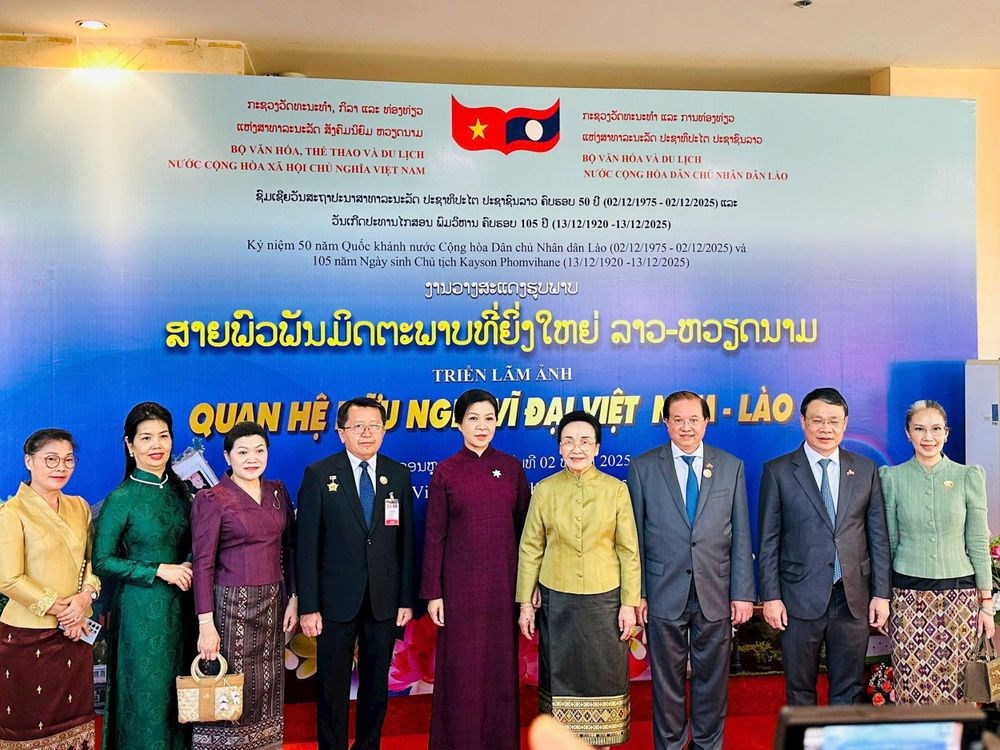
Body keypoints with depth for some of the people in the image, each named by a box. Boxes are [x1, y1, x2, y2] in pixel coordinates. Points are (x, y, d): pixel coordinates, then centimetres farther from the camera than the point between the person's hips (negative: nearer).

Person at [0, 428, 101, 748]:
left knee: (74, 717, 11)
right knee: (31, 723, 6)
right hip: (29, 634, -5)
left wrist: (85, 596, -8)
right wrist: (58, 610, -12)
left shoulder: (79, 507, 8)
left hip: (76, 630, 5)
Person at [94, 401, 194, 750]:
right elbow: (101, 561, -11)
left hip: (179, 603, 5)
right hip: (141, 606, -5)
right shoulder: (122, 498, -13)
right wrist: (159, 571, -16)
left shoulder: (178, 489, 4)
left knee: (178, 688, 14)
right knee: (147, 690, 5)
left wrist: (185, 570, -6)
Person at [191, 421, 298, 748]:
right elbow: (203, 564, -10)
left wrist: (293, 598, 4)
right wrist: (206, 624, -14)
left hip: (273, 603, 5)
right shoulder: (210, 500, -8)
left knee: (267, 687, 11)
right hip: (232, 604, -5)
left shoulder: (278, 491, 7)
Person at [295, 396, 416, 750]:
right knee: (333, 686, 8)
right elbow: (306, 545, -7)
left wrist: (407, 599, 2)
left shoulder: (399, 475, 3)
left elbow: (406, 542, 5)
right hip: (336, 599, -2)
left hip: (384, 600, 3)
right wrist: (308, 606, -10)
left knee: (376, 684, 13)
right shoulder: (318, 475, -5)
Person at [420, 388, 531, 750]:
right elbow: (434, 535, -2)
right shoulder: (445, 472, -2)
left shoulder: (511, 467, 4)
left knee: (501, 665, 9)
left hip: (504, 581, 2)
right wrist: (433, 592, -4)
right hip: (461, 583, -2)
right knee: (461, 668, 4)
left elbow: (524, 527, 7)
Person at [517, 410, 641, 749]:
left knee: (603, 677, 7)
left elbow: (629, 550, -1)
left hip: (604, 599, 0)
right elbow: (530, 549, 2)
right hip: (558, 601, 1)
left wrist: (629, 603, -4)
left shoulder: (616, 489, -3)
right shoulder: (544, 490, -1)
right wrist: (525, 602, 0)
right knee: (560, 677, 8)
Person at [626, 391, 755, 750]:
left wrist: (743, 592, 0)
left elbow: (740, 535, 4)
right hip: (664, 593, -1)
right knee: (667, 679, 9)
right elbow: (635, 535, 1)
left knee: (712, 677, 11)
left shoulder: (731, 466, 5)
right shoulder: (643, 467, 1)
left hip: (715, 592, 1)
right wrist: (636, 593, -2)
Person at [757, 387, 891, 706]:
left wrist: (881, 593, 3)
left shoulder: (865, 470, 7)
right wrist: (770, 596, -6)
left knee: (849, 690, 11)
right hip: (800, 596, -2)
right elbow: (768, 540, -1)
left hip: (853, 597, 2)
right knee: (800, 691, 8)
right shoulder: (778, 471, -1)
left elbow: (878, 535, 7)